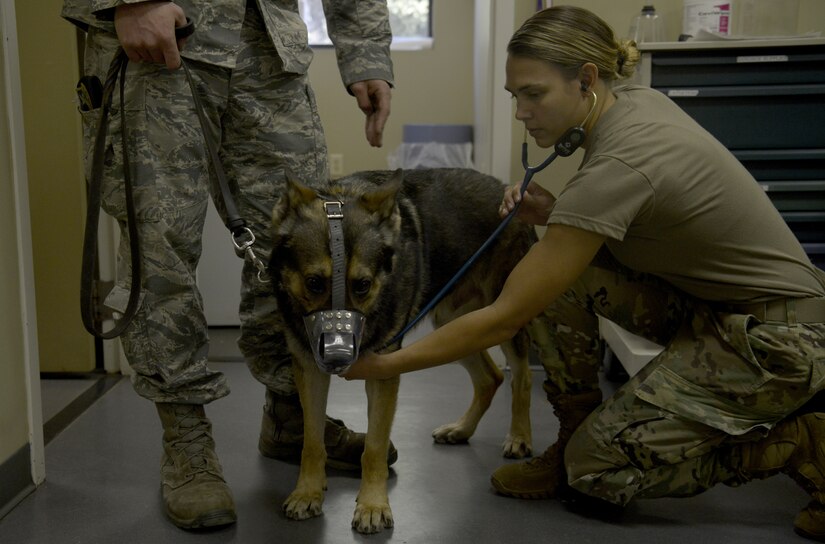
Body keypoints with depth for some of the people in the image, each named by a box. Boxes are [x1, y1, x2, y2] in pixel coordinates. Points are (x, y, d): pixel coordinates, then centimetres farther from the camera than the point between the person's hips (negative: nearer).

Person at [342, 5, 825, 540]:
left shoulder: (616, 166, -29)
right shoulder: (635, 99, -4)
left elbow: (504, 318, -26)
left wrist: (389, 364, -18)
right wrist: (556, 214, -5)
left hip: (779, 340, -9)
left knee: (596, 470, -5)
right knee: (563, 270, -6)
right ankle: (575, 438, 6)